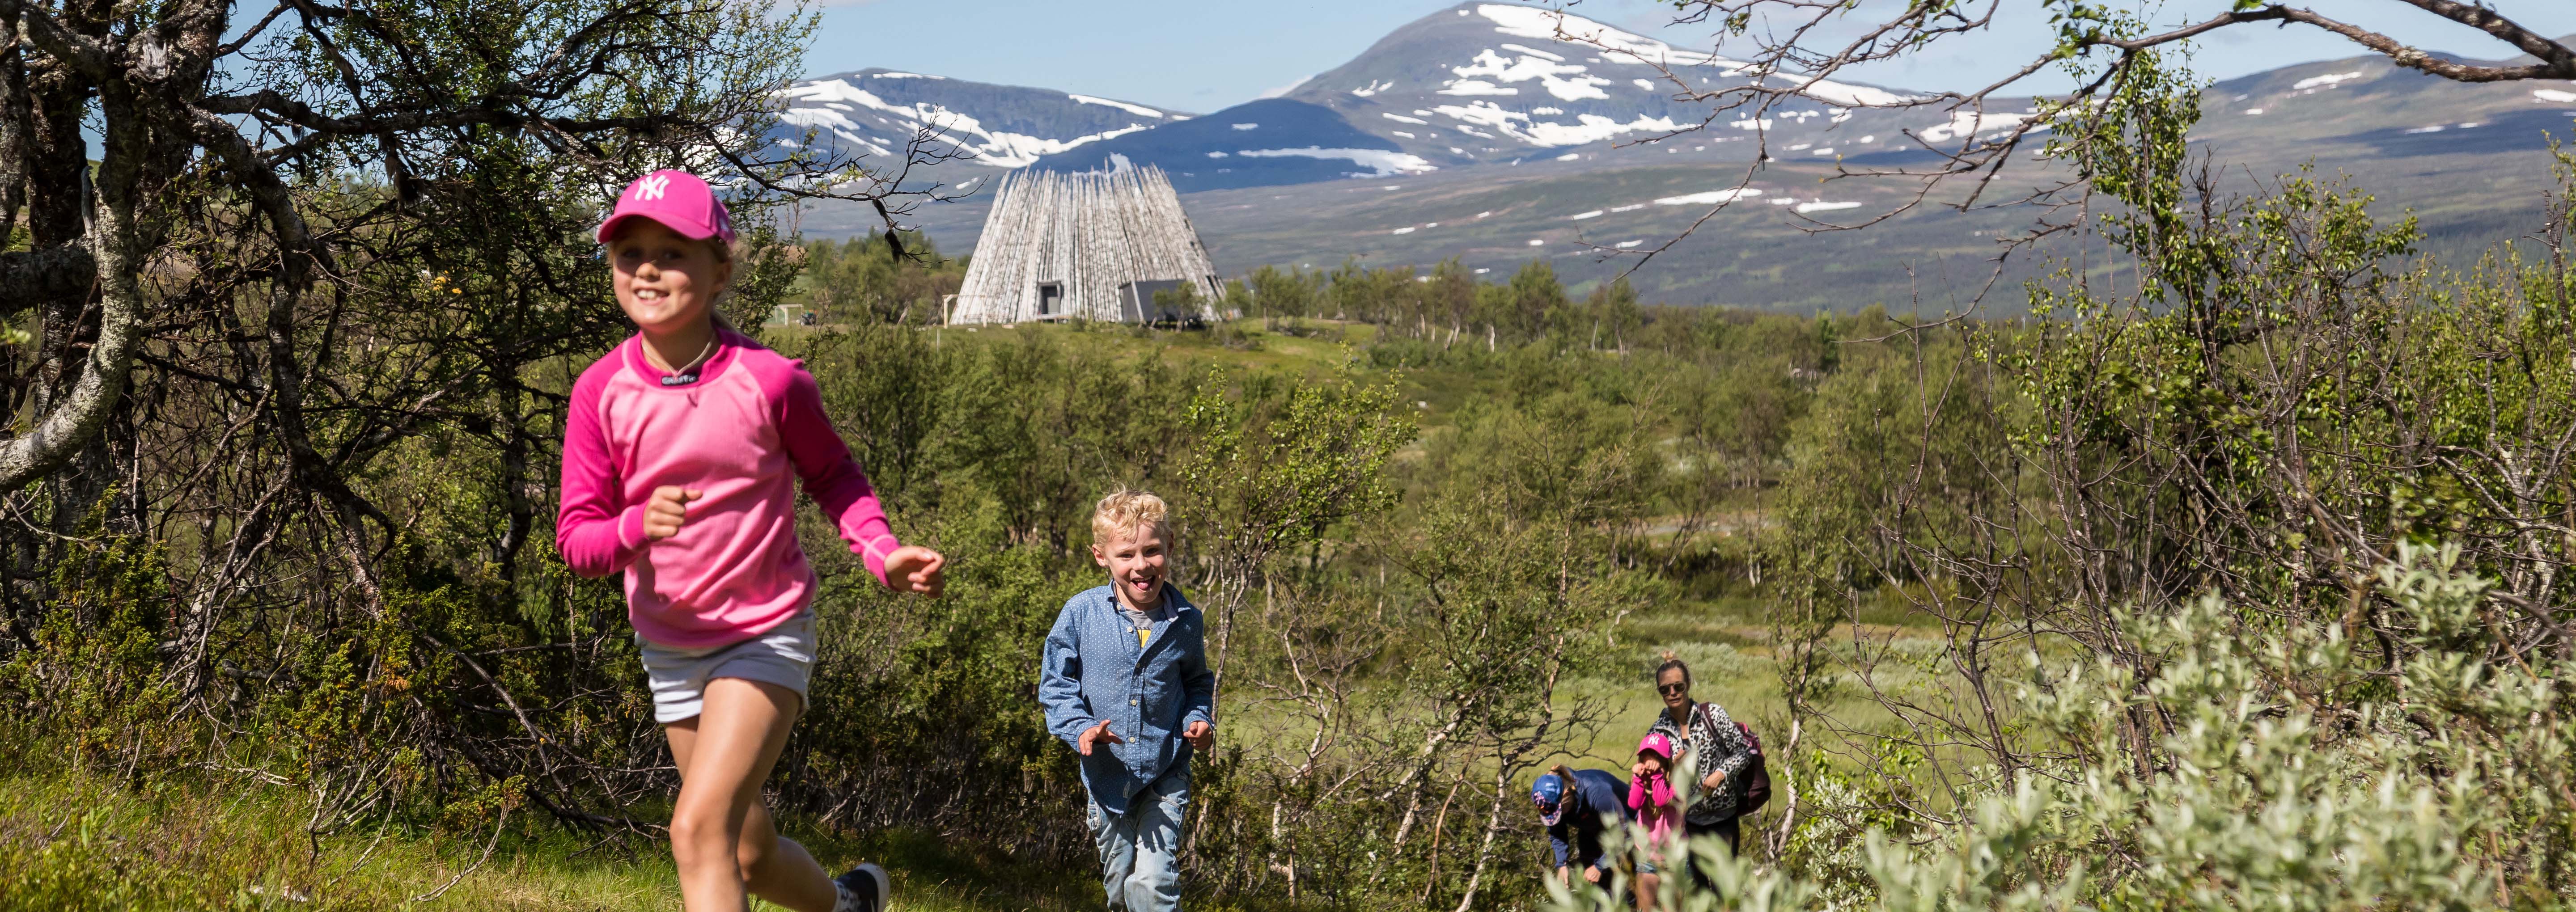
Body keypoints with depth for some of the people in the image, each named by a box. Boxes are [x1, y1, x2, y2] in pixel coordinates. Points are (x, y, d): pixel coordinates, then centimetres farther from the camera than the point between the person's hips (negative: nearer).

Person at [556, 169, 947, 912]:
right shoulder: (602, 393, -8)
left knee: (700, 828, -21)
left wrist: (883, 555, -14)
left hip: (767, 633, -4)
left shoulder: (769, 380, -14)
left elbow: (832, 475, 3)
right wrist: (637, 528, -29)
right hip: (670, 648, 4)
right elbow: (575, 536, -7)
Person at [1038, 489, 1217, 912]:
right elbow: (1055, 683, -2)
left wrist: (1199, 720, -6)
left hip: (1166, 775, -1)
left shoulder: (1186, 621, -4)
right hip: (1108, 774, 1)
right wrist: (1081, 728, -18)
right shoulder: (1081, 614, -10)